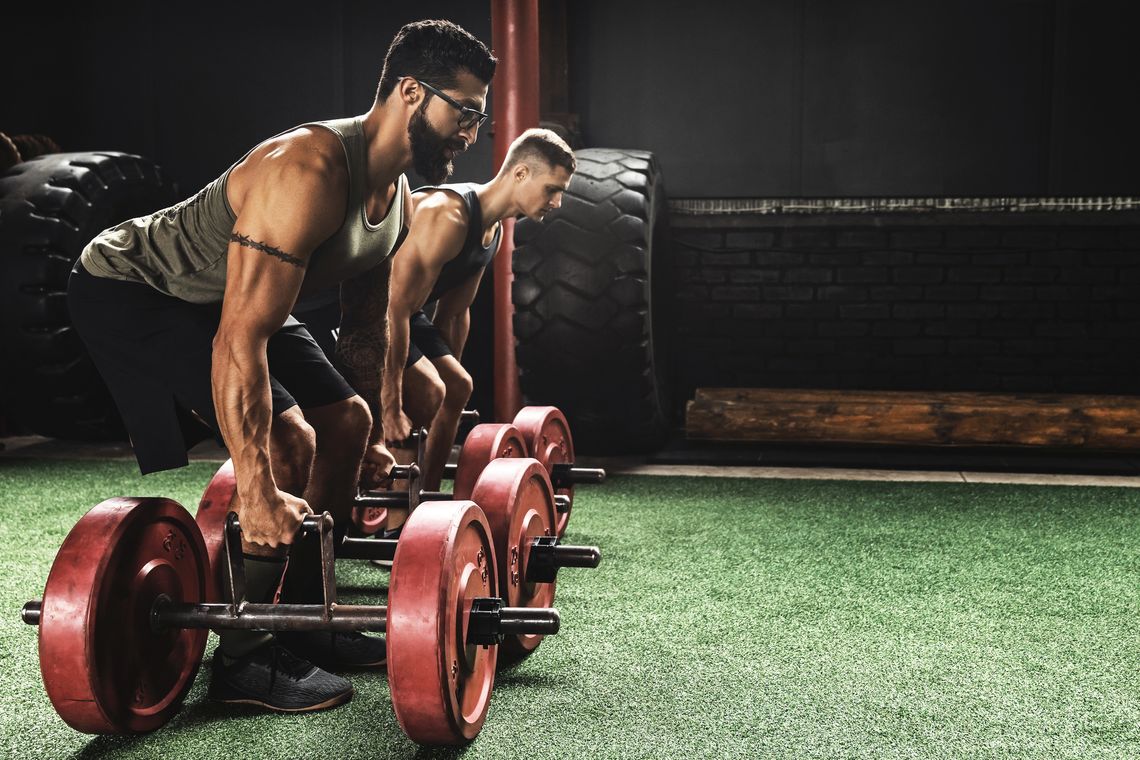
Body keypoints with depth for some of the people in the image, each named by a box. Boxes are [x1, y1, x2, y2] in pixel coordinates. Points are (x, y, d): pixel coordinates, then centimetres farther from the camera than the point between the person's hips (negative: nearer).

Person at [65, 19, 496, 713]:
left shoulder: (399, 199, -4)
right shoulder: (308, 173, -34)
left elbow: (367, 324, 9)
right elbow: (240, 341, -38)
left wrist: (373, 441, 13)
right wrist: (257, 496, -37)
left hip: (232, 300, 10)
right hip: (130, 291, -10)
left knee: (346, 424, 7)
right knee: (288, 442, -22)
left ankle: (303, 623, 17)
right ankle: (244, 659, -8)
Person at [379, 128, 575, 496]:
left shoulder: (493, 230, 3)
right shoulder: (448, 217, -29)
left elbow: (454, 312, 13)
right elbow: (396, 307, -33)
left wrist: (448, 369, 15)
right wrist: (391, 407, -33)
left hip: (401, 312, 11)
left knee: (457, 387, 12)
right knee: (426, 393, -23)